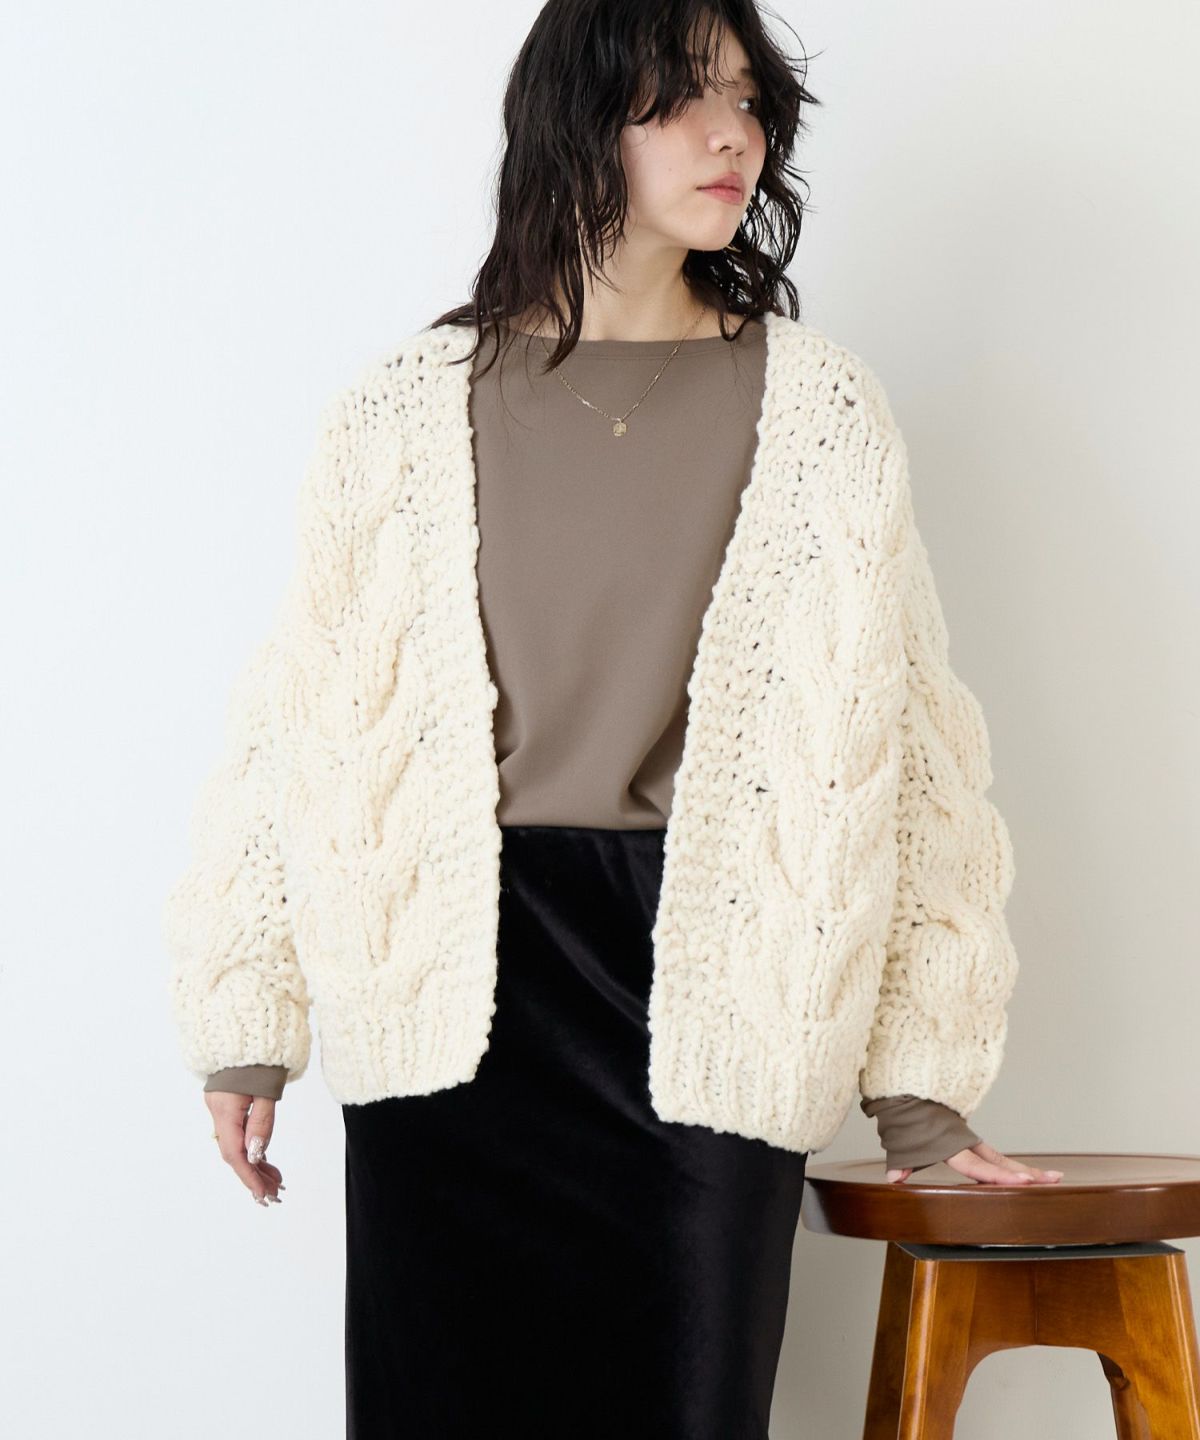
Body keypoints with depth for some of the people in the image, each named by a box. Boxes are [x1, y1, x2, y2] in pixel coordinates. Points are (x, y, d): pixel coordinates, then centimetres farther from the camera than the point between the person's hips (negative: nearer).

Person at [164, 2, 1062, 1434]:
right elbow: (301, 714, 7)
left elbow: (900, 729, 5)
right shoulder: (413, 408, 5)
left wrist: (918, 1084, 3)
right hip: (457, 992, 0)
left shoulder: (819, 410, 5)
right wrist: (246, 1019, 5)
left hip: (709, 986, 0)